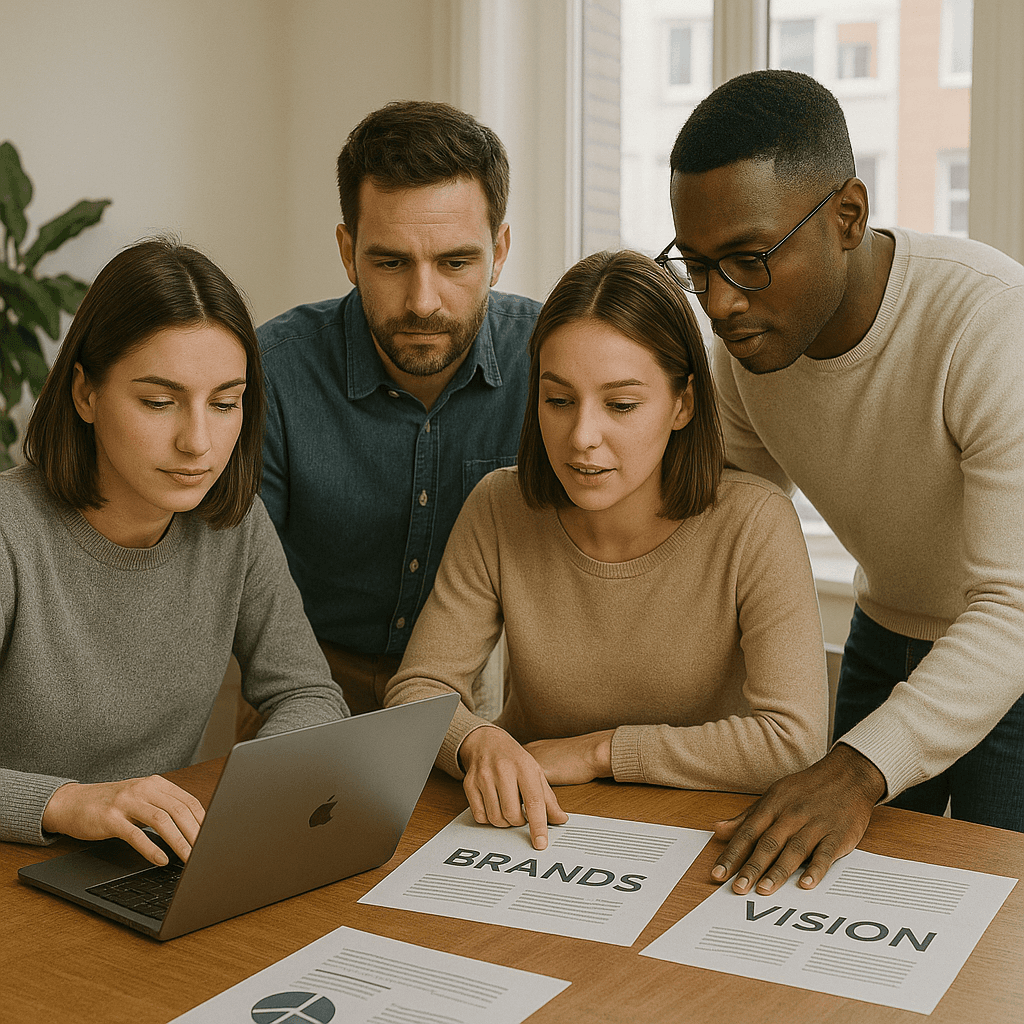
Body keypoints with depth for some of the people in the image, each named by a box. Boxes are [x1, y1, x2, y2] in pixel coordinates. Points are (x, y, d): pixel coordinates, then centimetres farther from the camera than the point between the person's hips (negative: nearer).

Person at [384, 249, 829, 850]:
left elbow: (795, 740, -20)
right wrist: (478, 743, -29)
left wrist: (600, 751, -17)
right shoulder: (499, 513, -8)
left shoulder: (754, 525, -16)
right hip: (533, 833, 2)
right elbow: (419, 689, -6)